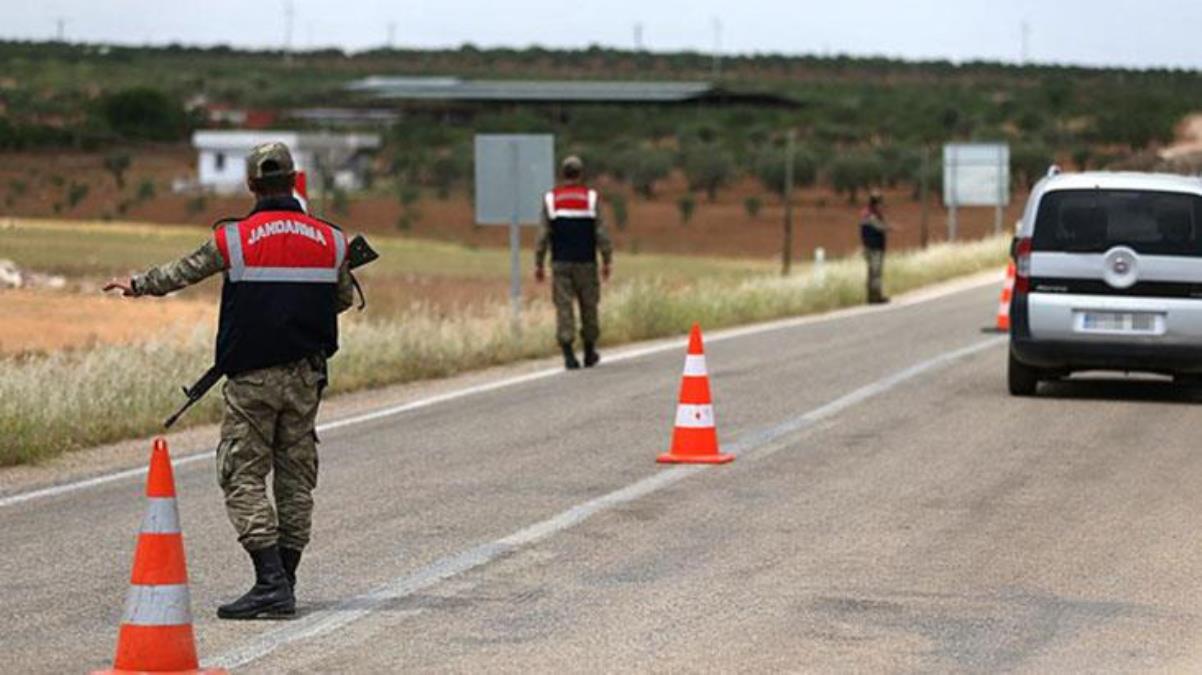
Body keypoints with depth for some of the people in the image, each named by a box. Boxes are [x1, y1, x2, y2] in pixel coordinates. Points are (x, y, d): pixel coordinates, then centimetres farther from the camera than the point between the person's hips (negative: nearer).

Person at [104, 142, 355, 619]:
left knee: (243, 477, 0)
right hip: (305, 376, 4)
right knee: (296, 478, 10)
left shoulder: (233, 239, -7)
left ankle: (271, 582, -12)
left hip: (251, 378, -4)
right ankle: (284, 582, 13)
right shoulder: (330, 240, 2)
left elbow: (182, 272, 7)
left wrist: (138, 285, 27)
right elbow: (345, 298, 17)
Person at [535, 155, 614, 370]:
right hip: (586, 262, 0)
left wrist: (539, 263, 5)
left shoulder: (550, 199, 1)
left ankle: (568, 352, -11)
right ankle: (589, 353, 18)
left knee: (563, 307, 0)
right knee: (588, 306, 11)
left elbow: (543, 235, 0)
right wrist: (607, 261, 4)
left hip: (560, 263, 0)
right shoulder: (590, 198, -1)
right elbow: (601, 233, -3)